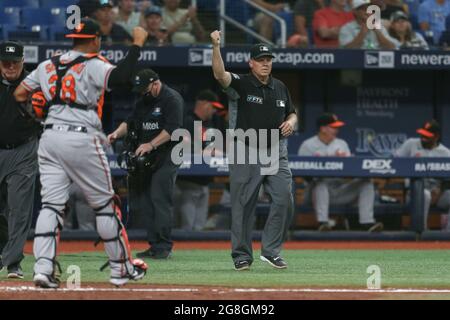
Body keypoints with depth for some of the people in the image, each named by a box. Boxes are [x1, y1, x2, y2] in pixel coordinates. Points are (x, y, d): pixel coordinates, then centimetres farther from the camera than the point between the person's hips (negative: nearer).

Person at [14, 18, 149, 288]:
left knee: (51, 204, 2)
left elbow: (19, 94, 13)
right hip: (81, 139, -5)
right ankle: (122, 269, 12)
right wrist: (138, 44, -15)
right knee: (105, 204, 6)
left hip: (50, 137, 5)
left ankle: (43, 269, -12)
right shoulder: (93, 65, -7)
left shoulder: (48, 66, 11)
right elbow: (120, 77, -24)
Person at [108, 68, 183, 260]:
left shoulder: (172, 99, -10)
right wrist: (118, 133, -2)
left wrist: (151, 145, -25)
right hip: (146, 158, 9)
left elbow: (172, 129, -19)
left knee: (160, 199, -13)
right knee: (147, 201, 6)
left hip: (167, 157, -9)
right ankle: (154, 246, 10)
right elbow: (130, 122, 18)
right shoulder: (144, 100, 17)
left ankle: (164, 247, -13)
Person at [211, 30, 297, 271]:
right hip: (247, 152, -4)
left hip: (276, 152, 4)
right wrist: (216, 47, -36)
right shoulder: (243, 84, -4)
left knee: (284, 200, -6)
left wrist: (291, 122, -1)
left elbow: (292, 114, 23)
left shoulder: (280, 88, 11)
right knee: (243, 205, -1)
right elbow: (220, 74, -23)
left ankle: (271, 251, 4)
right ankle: (242, 255, 8)